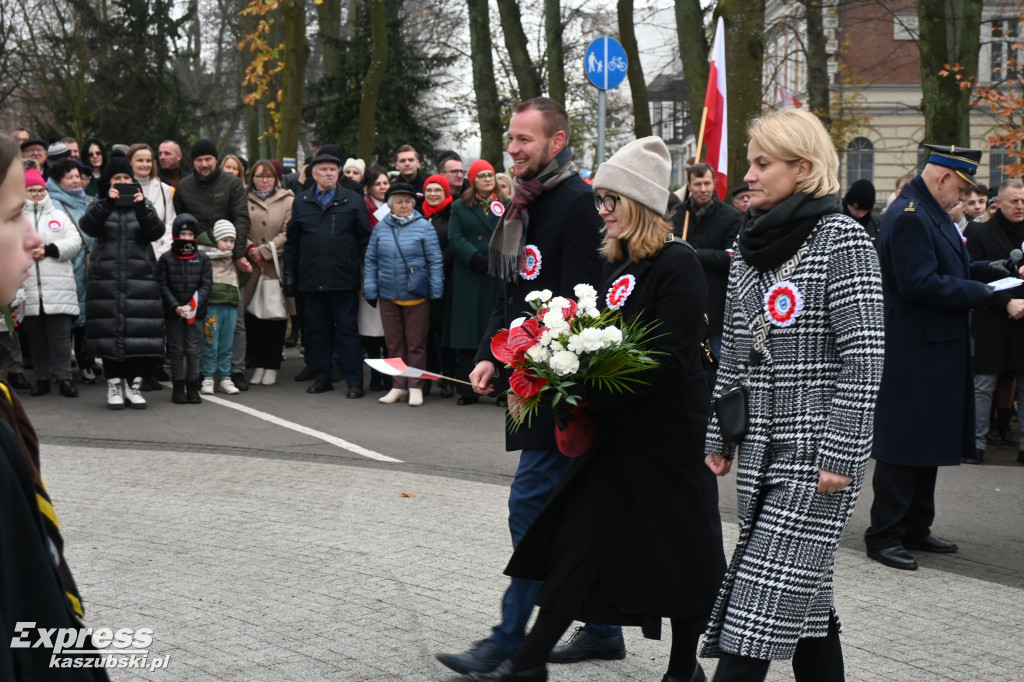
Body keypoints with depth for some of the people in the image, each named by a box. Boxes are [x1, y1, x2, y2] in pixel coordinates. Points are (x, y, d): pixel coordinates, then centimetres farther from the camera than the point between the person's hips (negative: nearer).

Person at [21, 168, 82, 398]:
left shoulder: (59, 216, 15)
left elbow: (75, 243, 3)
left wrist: (49, 250, -9)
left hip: (58, 287, -1)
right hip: (28, 288, 1)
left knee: (60, 335, -4)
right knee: (36, 336, 5)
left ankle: (64, 378, 0)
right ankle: (42, 379, 14)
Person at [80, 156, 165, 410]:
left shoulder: (143, 205, 13)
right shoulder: (100, 206, 10)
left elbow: (156, 232, -5)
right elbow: (88, 226, -11)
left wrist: (142, 207, -21)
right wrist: (107, 203, -25)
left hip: (140, 278, 1)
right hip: (106, 279, 0)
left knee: (138, 332, -4)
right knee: (109, 332, -3)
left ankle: (133, 386, 5)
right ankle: (114, 386, 6)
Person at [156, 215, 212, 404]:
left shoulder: (202, 259, 3)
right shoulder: (166, 259, 1)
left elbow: (206, 285, -2)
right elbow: (163, 286, -2)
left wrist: (193, 305, -15)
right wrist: (176, 307, -13)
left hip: (196, 313, 0)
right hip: (172, 313, 0)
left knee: (194, 350, 2)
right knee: (176, 349, 5)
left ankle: (192, 387, 9)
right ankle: (178, 388, 11)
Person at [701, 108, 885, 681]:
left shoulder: (842, 240, -10)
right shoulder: (753, 243, 12)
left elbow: (864, 359, -15)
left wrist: (841, 458, -18)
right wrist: (719, 438, 15)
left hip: (817, 457, -7)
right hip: (761, 451, 7)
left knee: (763, 599, -10)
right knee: (804, 597, 13)